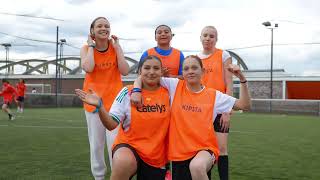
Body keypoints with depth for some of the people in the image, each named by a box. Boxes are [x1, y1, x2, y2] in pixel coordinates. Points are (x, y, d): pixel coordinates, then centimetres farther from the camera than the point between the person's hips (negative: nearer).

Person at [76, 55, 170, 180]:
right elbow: (111, 125, -11)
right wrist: (99, 106, -26)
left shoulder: (167, 93, 0)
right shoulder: (127, 93, -7)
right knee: (123, 162, -36)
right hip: (129, 146, -3)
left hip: (157, 156, 3)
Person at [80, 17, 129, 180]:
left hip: (114, 101, -1)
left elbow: (125, 71, -14)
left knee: (115, 143, -9)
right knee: (96, 144, 9)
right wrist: (91, 46, -10)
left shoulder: (116, 48, 1)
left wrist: (117, 46, -9)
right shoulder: (86, 49, 0)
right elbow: (88, 68, -22)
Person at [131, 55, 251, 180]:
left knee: (196, 167, -35)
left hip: (205, 148, -2)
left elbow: (244, 105, 4)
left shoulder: (214, 95, 4)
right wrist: (136, 90, -15)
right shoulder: (175, 86, 3)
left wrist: (242, 79, -6)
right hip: (179, 152, 3)